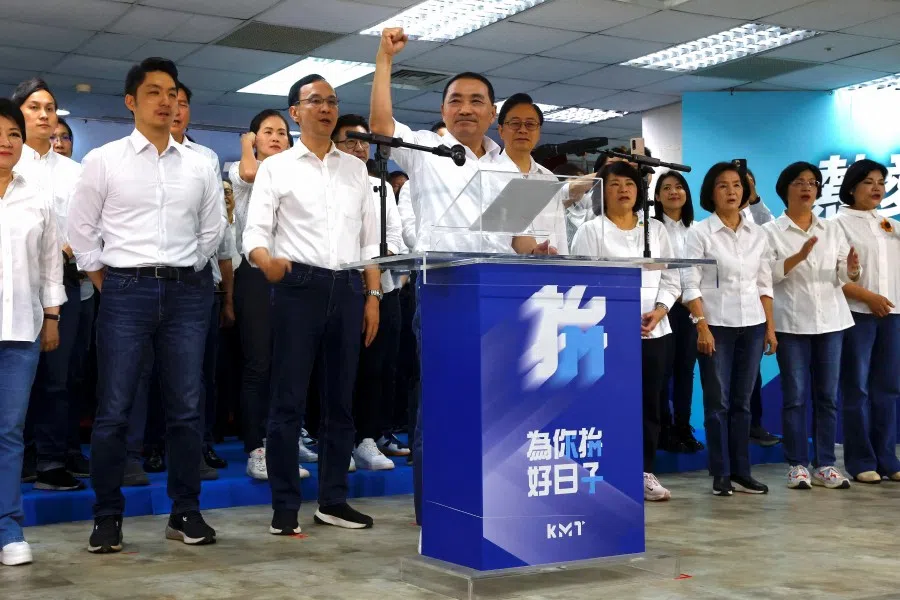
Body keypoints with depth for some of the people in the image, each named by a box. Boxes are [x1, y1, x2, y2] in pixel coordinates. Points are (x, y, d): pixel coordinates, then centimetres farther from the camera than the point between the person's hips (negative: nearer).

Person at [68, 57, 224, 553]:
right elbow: (81, 228, 5)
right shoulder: (103, 160, 2)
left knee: (186, 408, 5)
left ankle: (186, 512, 15)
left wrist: (186, 272, 12)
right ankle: (107, 516, 9)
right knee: (114, 410, -2)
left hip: (187, 292, 3)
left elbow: (212, 228, 17)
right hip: (126, 290, -2)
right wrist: (104, 281, 3)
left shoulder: (198, 166, 9)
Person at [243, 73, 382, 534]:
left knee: (339, 400, 8)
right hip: (298, 287, -4)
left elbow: (369, 240, 15)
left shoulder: (356, 169, 15)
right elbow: (255, 231, -5)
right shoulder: (275, 167, 4)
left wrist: (373, 295, 6)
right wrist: (266, 260, -27)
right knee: (289, 400, -1)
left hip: (348, 289, 4)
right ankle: (284, 506, 7)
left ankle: (333, 500, 17)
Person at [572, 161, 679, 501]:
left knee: (649, 403, 7)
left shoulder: (656, 229, 14)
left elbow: (670, 279, 12)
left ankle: (645, 473, 15)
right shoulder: (590, 231, 1)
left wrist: (658, 311, -7)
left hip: (655, 331, 4)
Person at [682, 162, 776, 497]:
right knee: (717, 402, -1)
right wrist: (702, 326, -16)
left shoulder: (757, 234, 9)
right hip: (716, 325, -4)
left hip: (752, 325, 4)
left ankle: (741, 472, 14)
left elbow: (764, 284, 12)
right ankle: (721, 475, 6)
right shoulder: (700, 233, -3)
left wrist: (770, 325, 6)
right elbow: (690, 285, -8)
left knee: (742, 402, 8)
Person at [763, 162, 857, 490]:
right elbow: (768, 274, -11)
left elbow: (844, 276, 7)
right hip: (792, 322, -3)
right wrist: (799, 256, -23)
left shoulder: (833, 229, 12)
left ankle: (825, 465, 11)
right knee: (795, 395, -1)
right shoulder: (771, 231, 1)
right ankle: (797, 465, 6)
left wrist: (852, 268, -16)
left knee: (827, 395, 5)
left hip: (830, 319, 3)